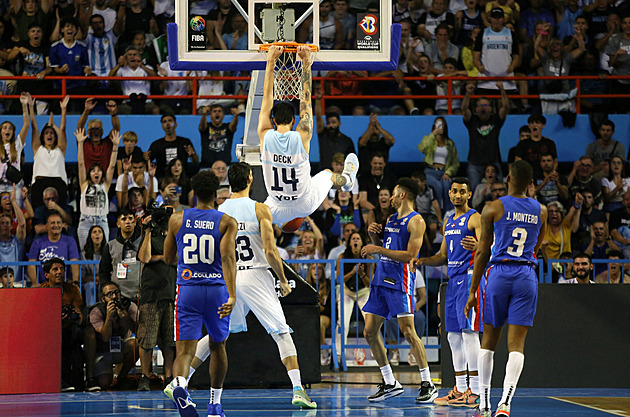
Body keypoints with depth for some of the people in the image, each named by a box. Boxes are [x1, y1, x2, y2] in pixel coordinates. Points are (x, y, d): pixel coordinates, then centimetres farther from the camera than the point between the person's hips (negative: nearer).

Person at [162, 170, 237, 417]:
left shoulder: (177, 220, 3)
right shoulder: (227, 223, -2)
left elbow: (168, 258, 12)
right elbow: (227, 257, -16)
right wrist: (232, 296, -23)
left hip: (187, 290, 0)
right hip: (217, 290, 0)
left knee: (185, 350, -5)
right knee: (217, 346, 21)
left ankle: (179, 384, -39)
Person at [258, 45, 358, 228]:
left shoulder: (265, 136, -18)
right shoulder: (302, 136, -21)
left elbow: (267, 96, -10)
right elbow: (306, 97, -14)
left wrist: (271, 62, -6)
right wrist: (306, 62, -9)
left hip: (278, 210, -1)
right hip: (305, 204, 1)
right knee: (328, 174, 37)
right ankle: (347, 179, 63)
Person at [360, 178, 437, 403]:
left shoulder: (416, 221, -7)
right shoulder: (391, 219, 19)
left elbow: (410, 255, -16)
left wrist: (378, 249, -16)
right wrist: (374, 237, 7)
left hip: (400, 281, -9)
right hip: (381, 279, 9)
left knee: (408, 331, -13)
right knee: (370, 332, 5)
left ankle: (428, 384, -6)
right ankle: (389, 383, 13)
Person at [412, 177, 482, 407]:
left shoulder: (475, 218, -5)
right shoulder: (448, 222, 20)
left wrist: (476, 247, -37)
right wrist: (421, 261, 11)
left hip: (470, 278, -9)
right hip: (453, 279, 9)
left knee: (469, 331, -13)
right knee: (453, 334, 7)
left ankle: (474, 390, -13)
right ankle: (460, 389, 12)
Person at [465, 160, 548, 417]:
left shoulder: (494, 208, -3)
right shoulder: (541, 211, 6)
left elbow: (482, 252, -2)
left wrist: (473, 291, 3)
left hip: (499, 273, -1)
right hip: (527, 277, 1)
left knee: (489, 340, 12)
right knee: (516, 344, -4)